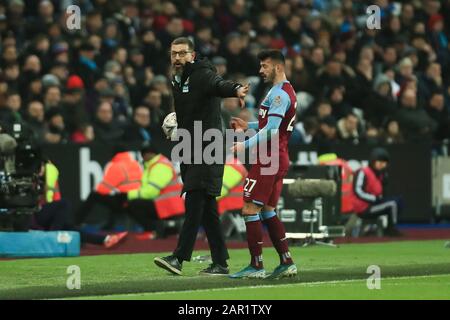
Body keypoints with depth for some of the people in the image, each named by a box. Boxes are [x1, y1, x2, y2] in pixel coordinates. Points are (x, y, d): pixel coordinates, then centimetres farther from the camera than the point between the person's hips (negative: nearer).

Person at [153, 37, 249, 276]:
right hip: (190, 152, 9)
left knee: (195, 203, -14)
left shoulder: (202, 75, -9)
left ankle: (179, 258, -20)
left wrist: (236, 89, -52)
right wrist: (174, 125, 14)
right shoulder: (177, 82, 18)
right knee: (207, 209, 8)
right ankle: (220, 263, 11)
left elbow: (218, 85, -32)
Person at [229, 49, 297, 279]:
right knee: (268, 211, 15)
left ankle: (256, 266, -8)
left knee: (250, 210, -9)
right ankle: (287, 263, 13)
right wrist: (248, 126, 18)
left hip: (268, 158, -11)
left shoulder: (279, 94, -14)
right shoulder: (286, 92, 18)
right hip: (279, 158, 11)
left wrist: (246, 145, -20)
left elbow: (271, 130, -22)